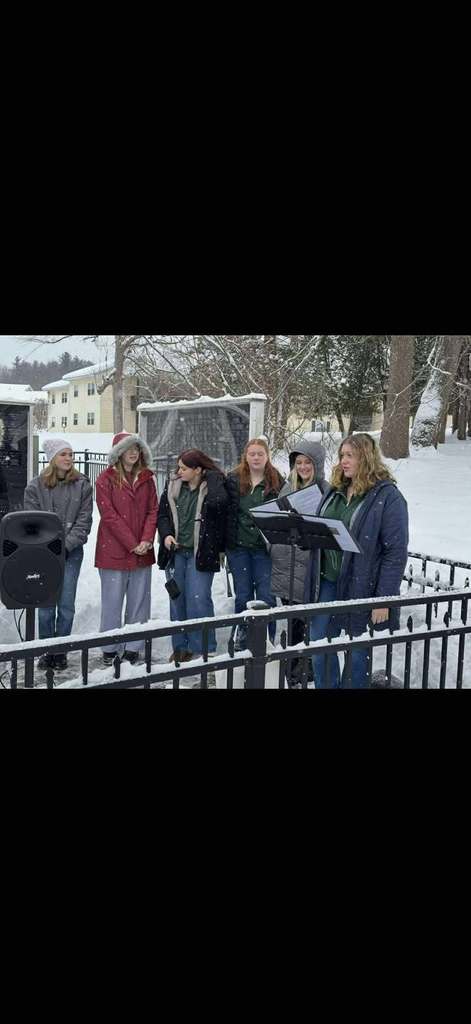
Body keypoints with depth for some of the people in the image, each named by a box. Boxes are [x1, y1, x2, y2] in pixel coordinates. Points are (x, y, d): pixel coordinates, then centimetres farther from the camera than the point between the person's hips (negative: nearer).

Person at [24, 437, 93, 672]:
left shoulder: (82, 485, 1)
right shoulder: (35, 486, 1)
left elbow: (84, 520, -2)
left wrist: (66, 545, -11)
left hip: (71, 552, 0)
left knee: (66, 604, 2)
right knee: (46, 604, 3)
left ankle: (61, 652, 15)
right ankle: (47, 651, 16)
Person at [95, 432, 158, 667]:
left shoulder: (146, 478, 10)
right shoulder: (106, 479, -3)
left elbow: (153, 511, 7)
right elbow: (109, 515, -9)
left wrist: (147, 540, -9)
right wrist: (132, 544, -13)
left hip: (142, 551, 4)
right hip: (114, 551, -4)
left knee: (139, 602, 7)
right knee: (112, 601, 2)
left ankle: (133, 648, 17)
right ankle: (110, 649, 14)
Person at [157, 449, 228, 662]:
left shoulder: (214, 487, -8)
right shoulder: (172, 486, 6)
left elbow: (222, 518, -8)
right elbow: (162, 514, 11)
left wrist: (219, 549, -10)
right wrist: (166, 534, -6)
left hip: (201, 553, -5)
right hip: (175, 551, 5)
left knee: (198, 600, -7)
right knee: (177, 599, 11)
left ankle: (203, 649, 5)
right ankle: (180, 647, 23)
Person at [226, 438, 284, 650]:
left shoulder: (277, 482, 1)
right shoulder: (233, 480, 5)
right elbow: (224, 512, 6)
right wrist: (222, 545, 2)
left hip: (265, 547, -1)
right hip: (238, 546, 2)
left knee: (266, 596, -2)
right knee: (243, 596, 9)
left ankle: (267, 639, 11)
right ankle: (243, 637, 23)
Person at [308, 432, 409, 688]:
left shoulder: (388, 497, -11)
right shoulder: (335, 491, 10)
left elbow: (396, 552, -15)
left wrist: (384, 599, -17)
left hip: (361, 588, -6)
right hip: (327, 582, 7)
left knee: (357, 654, 9)